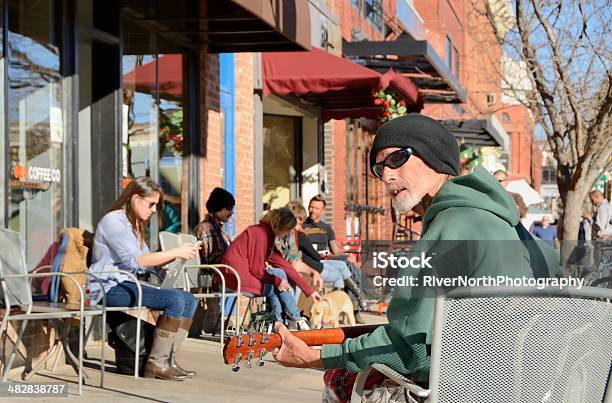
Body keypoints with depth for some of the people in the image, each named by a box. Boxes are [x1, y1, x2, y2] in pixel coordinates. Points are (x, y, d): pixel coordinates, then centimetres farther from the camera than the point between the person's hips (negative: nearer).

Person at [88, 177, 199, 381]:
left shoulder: (135, 225, 22)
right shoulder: (114, 221, -9)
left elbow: (147, 263, 17)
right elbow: (134, 261, -18)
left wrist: (178, 254, 3)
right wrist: (176, 252, -15)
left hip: (127, 285, 10)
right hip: (110, 288, -10)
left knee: (189, 300, -4)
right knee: (175, 299, -25)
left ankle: (169, 359, -7)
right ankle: (156, 363, -20)